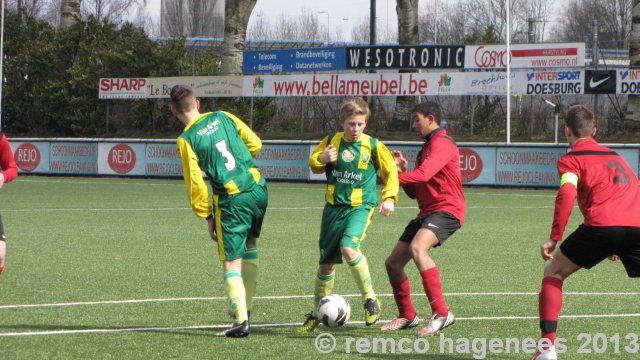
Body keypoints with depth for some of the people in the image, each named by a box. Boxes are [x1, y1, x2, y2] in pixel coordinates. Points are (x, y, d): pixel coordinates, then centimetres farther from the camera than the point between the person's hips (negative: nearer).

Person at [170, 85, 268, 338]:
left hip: (231, 199, -5)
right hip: (258, 188, 5)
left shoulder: (186, 140, -7)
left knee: (231, 262, 0)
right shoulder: (222, 117, 5)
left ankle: (240, 320, -11)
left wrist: (207, 216, 2)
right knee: (249, 245, 26)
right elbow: (255, 144, 10)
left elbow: (195, 183, -8)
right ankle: (244, 307, 31)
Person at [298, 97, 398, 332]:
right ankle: (317, 312, 26)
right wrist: (321, 159, -11)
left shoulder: (373, 145, -5)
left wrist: (389, 198, -6)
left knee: (349, 248, -30)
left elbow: (390, 171, 6)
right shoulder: (331, 141, 2)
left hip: (361, 206, -3)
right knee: (326, 263, 9)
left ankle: (370, 298, -14)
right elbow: (313, 165, 12)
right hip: (334, 207, 4)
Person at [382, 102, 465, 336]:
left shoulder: (442, 143, -8)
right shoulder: (426, 148, 24)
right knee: (393, 262, 7)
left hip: (446, 210, -10)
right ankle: (407, 316, 25)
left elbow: (424, 174, -24)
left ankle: (441, 313, -34)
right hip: (427, 212, 10)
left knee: (417, 248, -35)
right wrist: (403, 170, 7)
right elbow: (414, 192, 24)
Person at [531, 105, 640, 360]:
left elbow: (567, 194, -6)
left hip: (601, 224, -4)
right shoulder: (615, 157, 32)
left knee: (554, 273, 15)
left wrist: (554, 238, -4)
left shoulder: (570, 159, 13)